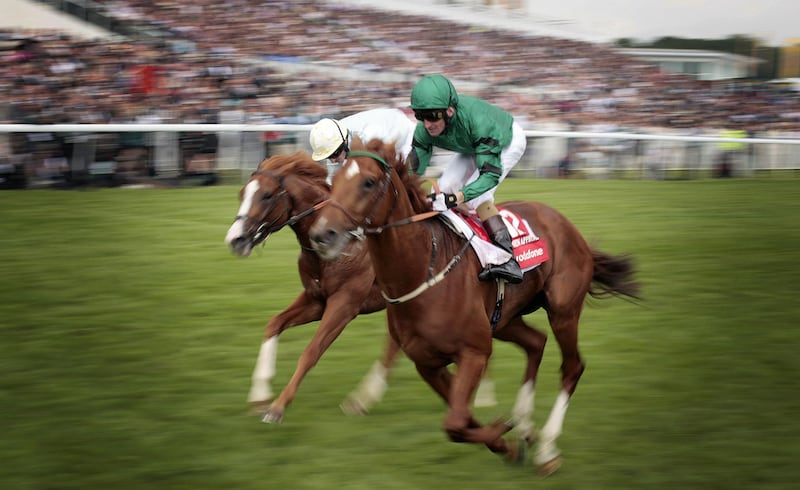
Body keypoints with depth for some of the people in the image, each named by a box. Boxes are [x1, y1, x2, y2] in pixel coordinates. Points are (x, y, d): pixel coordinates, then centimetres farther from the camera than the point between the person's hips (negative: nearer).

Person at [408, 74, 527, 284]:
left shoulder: (476, 120, -45)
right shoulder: (424, 131, -28)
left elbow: (491, 173, -46)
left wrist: (455, 198, -59)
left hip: (509, 141, -7)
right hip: (473, 146, 7)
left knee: (476, 195, -25)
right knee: (446, 186, -10)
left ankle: (508, 260, -30)